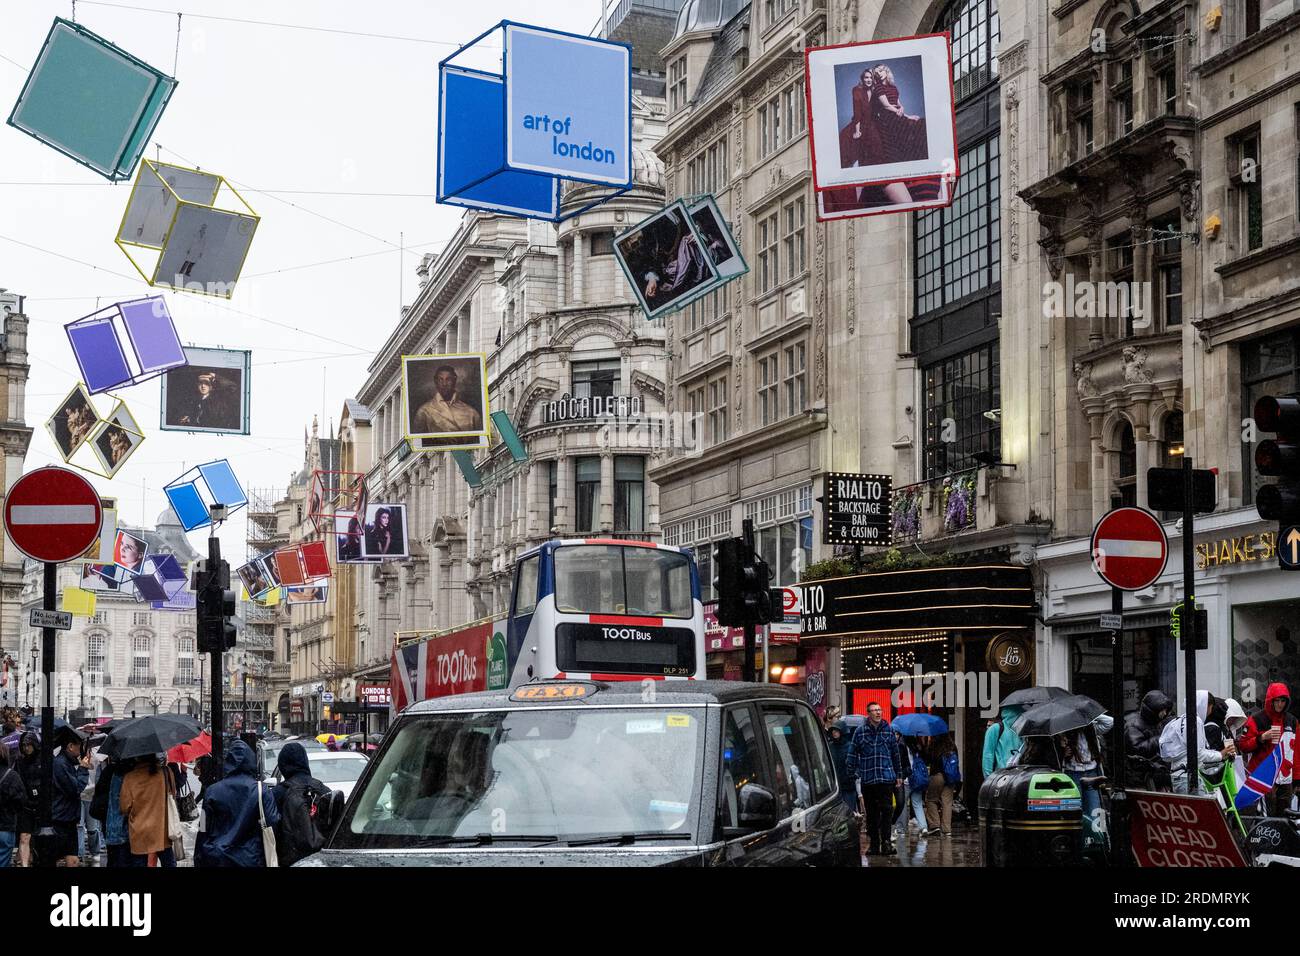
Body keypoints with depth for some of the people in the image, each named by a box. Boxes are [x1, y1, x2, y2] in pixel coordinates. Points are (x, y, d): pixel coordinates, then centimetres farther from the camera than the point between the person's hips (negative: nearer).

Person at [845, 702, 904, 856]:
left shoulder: (889, 730, 8)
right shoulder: (860, 732, 3)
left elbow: (895, 754, 14)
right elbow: (853, 754, 6)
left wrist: (899, 775, 15)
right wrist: (853, 775, 2)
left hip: (886, 778, 0)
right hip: (867, 779, 0)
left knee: (887, 809, -10)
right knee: (871, 813, 7)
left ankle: (886, 842, -11)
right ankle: (874, 844, 13)